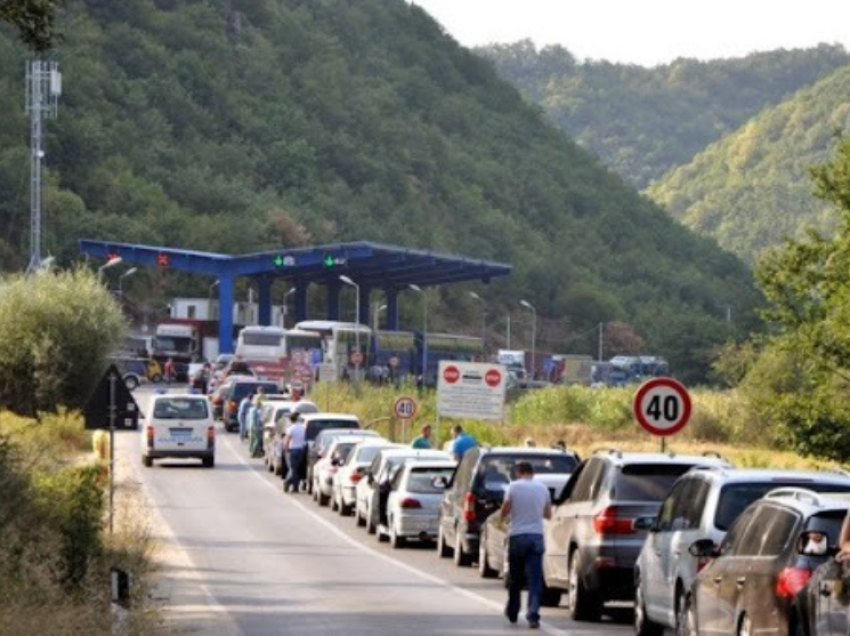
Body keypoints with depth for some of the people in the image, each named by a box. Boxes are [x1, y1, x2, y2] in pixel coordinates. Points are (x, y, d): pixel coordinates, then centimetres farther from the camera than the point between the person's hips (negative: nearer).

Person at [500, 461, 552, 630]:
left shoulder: (514, 487, -4)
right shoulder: (542, 488, 6)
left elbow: (504, 512, -5)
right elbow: (548, 514, 15)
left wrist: (504, 516, 17)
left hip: (517, 535, -1)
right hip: (536, 535, 1)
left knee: (515, 578, 14)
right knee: (535, 579, -3)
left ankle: (512, 612, 27)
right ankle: (533, 615, -16)